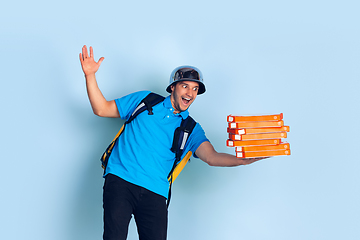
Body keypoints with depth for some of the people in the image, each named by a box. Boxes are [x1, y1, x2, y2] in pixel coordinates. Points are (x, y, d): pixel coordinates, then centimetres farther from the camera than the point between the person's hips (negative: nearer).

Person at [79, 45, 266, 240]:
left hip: (154, 193, 2)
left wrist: (245, 159, -20)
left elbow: (212, 157, -2)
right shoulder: (146, 101, 14)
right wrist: (90, 75, 3)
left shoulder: (190, 129, 15)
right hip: (121, 180, -2)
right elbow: (102, 109, 15)